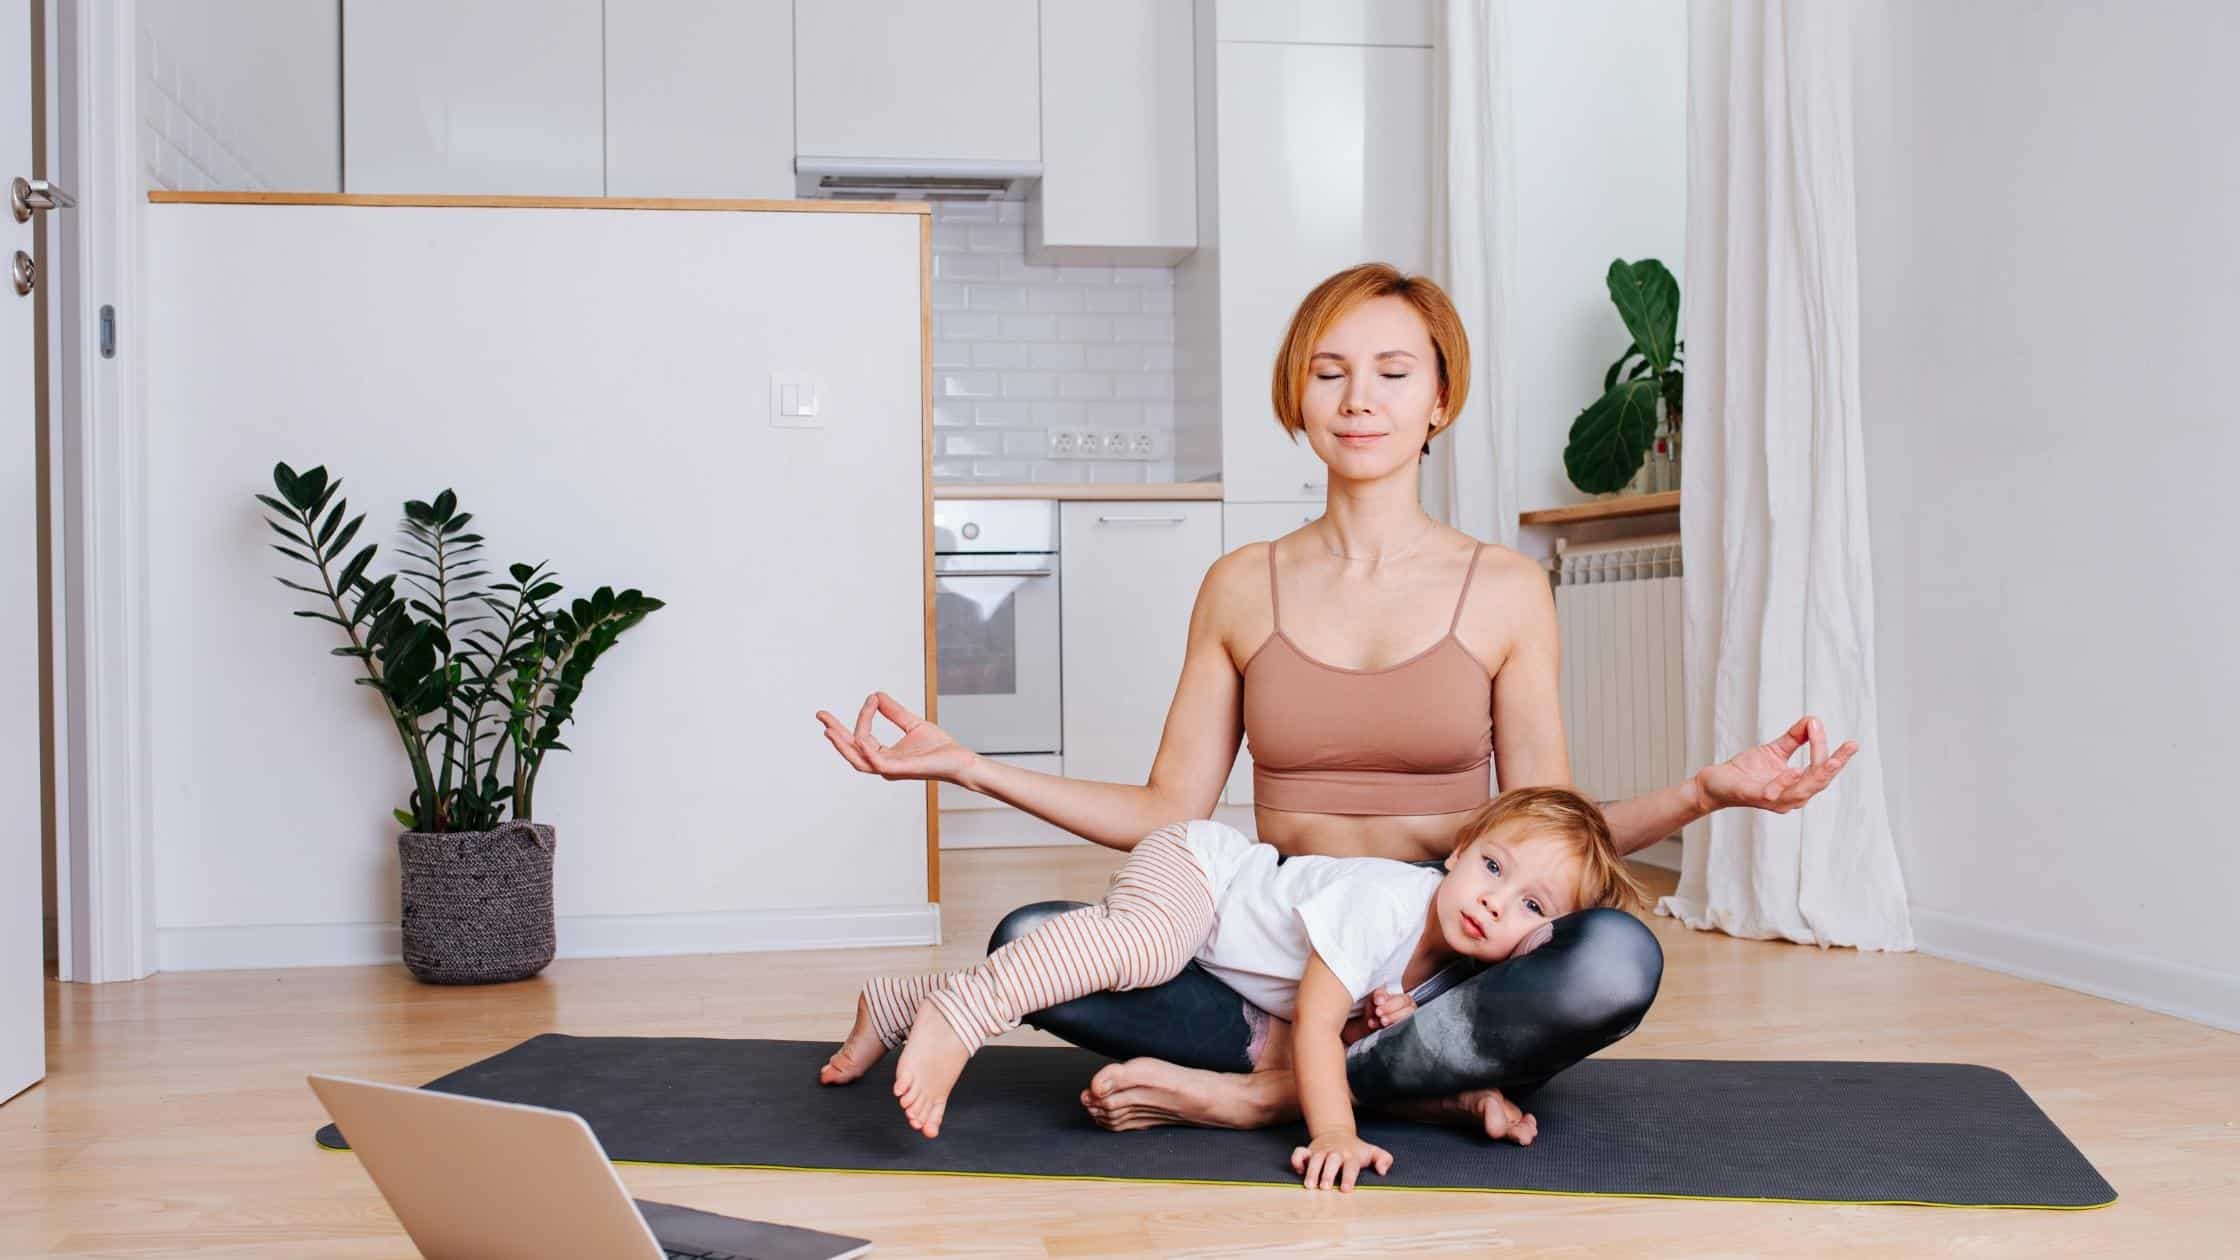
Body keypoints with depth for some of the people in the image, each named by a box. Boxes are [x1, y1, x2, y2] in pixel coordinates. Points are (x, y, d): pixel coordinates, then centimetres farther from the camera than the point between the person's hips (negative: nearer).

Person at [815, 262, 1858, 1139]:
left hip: (1444, 967, -1)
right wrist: (961, 765, 0)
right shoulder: (1243, 587, 8)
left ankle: (1263, 1089, -20)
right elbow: (1165, 814, 7)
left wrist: (1708, 791, -14)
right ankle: (1423, 1083, -20)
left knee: (1616, 957, -33)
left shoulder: (1505, 591, 3)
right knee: (1025, 940, -24)